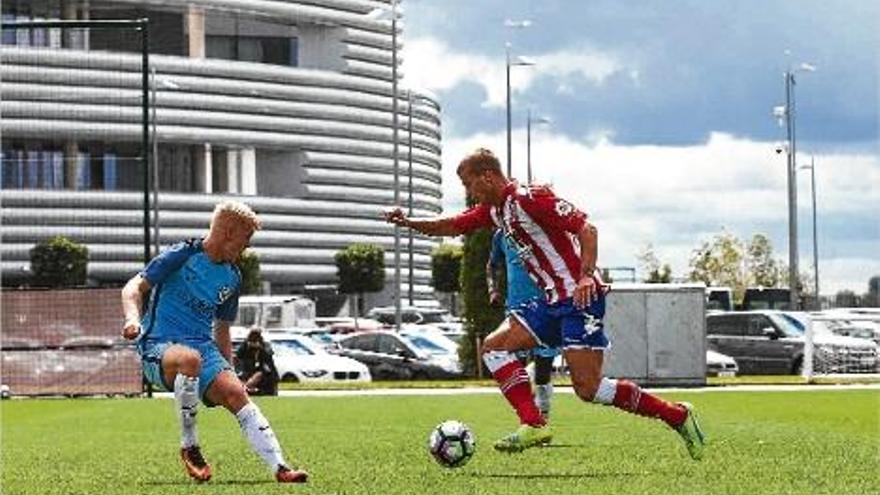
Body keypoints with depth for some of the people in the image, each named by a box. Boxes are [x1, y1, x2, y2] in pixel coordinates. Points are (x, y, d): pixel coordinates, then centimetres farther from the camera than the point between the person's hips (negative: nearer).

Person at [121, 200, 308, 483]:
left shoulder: (232, 278, 16)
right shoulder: (182, 256, -5)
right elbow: (135, 287, -9)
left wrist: (227, 370, 19)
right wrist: (133, 319, -28)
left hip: (203, 346, 6)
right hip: (159, 347, -6)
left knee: (235, 393, -21)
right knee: (190, 359, -40)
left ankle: (279, 467, -29)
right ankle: (189, 446, -24)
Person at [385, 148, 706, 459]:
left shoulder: (528, 198, -14)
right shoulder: (493, 210, 13)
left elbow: (586, 229, -18)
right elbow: (452, 226, 25)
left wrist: (587, 276, -28)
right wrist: (408, 223, 11)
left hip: (580, 297, -10)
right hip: (552, 301, 10)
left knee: (587, 388, -16)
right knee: (494, 347, 3)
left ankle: (677, 415, -4)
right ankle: (533, 425, -8)